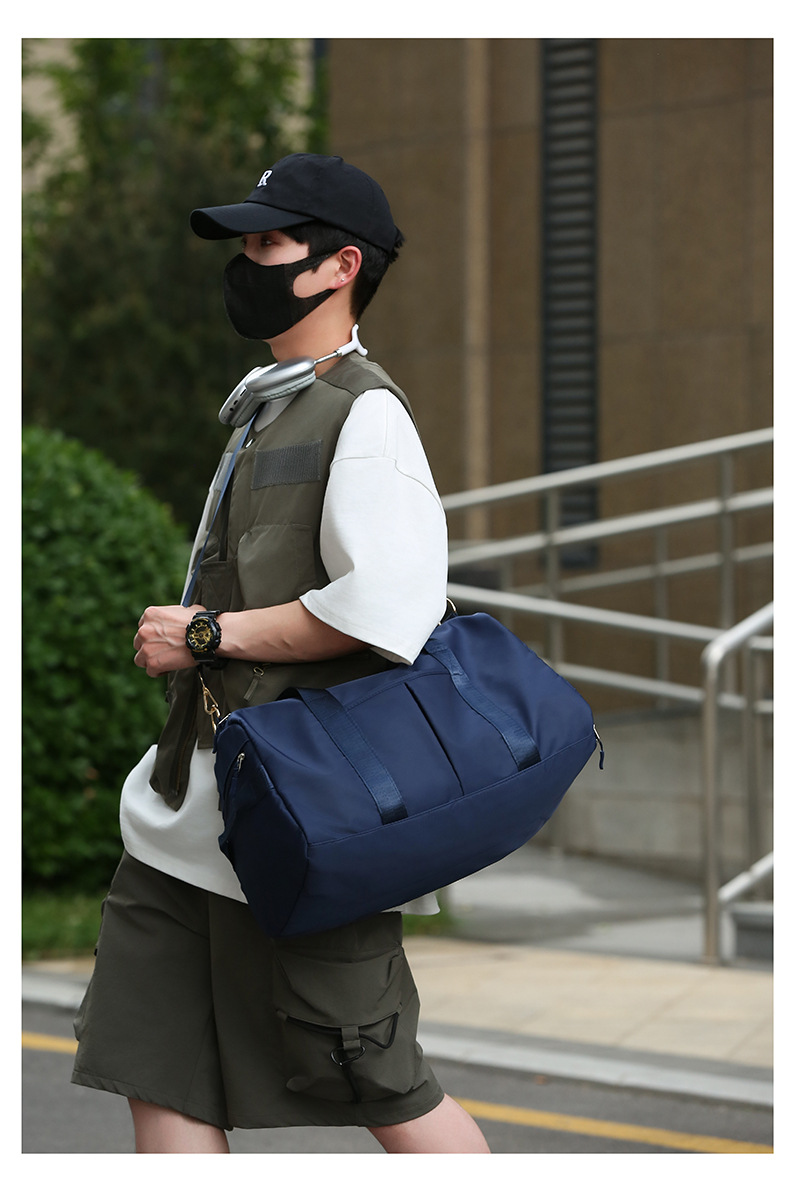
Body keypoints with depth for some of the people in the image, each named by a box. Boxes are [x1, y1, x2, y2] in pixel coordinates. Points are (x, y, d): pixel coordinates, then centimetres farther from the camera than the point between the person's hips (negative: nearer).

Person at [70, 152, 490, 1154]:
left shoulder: (366, 414, -11)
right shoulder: (265, 410, 18)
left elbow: (384, 608, -24)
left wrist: (207, 635, -16)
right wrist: (177, 638, 13)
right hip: (192, 808, 10)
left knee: (379, 1087, -1)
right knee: (160, 1071, 7)